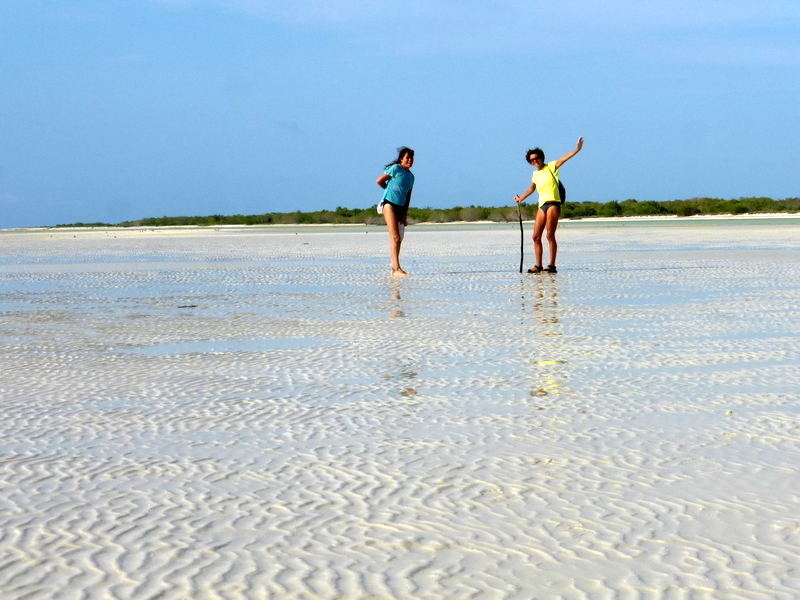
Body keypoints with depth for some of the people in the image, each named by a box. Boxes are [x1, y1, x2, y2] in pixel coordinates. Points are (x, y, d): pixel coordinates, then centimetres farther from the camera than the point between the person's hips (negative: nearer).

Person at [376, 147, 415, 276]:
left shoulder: (411, 176, 17)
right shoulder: (396, 168, -4)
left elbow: (408, 196, 16)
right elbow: (379, 181, -4)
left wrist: (405, 215, 9)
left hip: (400, 207, 7)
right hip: (389, 204, -7)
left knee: (398, 239, 8)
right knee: (395, 237, -15)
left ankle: (394, 268, 15)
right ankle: (396, 268, -19)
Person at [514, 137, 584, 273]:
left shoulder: (551, 167, 1)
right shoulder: (535, 174, 19)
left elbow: (564, 159, -13)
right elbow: (531, 188, 36)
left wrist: (577, 149, -26)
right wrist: (520, 198, 40)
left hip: (553, 203, -7)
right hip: (542, 206, 7)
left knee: (550, 235, -11)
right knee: (536, 236, 2)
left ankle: (552, 266, -10)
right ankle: (538, 266, 7)